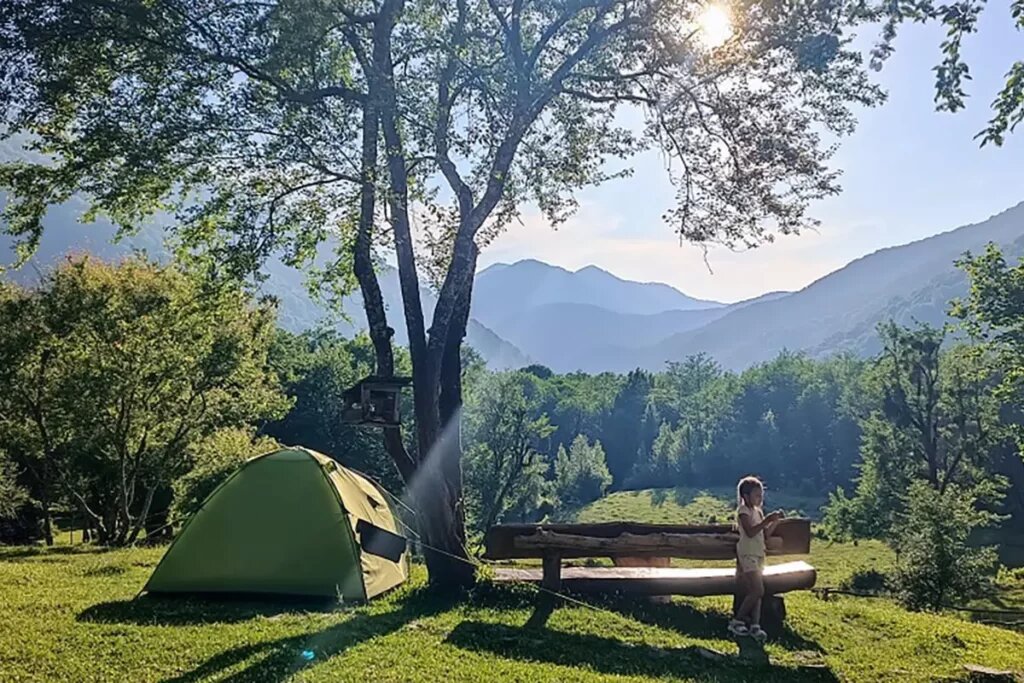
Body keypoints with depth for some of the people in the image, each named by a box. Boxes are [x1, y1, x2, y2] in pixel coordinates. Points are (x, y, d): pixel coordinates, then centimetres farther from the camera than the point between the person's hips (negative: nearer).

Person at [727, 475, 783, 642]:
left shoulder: (758, 511, 13)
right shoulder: (743, 511, -11)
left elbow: (765, 533, 14)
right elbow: (750, 532, -23)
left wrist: (775, 520, 1)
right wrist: (766, 520, -25)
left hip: (758, 554, 8)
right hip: (748, 555, -8)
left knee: (755, 591, 2)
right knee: (758, 591, -13)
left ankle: (755, 625, -2)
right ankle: (736, 621, -2)